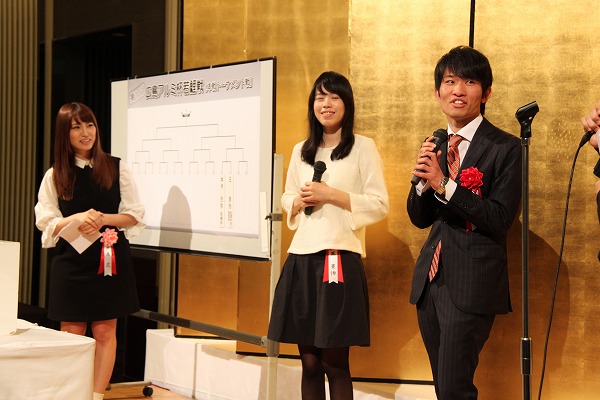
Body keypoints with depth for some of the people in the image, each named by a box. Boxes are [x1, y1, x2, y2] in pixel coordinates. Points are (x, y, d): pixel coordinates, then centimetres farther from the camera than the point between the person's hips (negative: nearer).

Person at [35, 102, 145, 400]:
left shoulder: (116, 168, 2)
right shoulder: (55, 176, 5)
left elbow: (134, 215, 2)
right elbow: (46, 223, 2)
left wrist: (103, 219, -15)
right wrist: (77, 219, -16)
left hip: (110, 259, 0)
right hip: (71, 261, 0)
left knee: (105, 332, 2)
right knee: (71, 334, 3)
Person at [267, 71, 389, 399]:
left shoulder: (363, 147, 0)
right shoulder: (301, 151, 16)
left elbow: (380, 205, -4)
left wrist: (332, 195, -12)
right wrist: (299, 202, 0)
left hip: (340, 258, -5)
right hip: (301, 259, 5)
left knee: (334, 363, -2)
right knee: (309, 363, 6)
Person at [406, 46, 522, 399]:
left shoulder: (506, 148, -8)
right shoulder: (434, 145, 11)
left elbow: (500, 220, -14)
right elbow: (420, 219, 10)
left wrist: (444, 184, -21)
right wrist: (423, 179, -10)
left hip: (472, 285, -6)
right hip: (431, 278, 7)